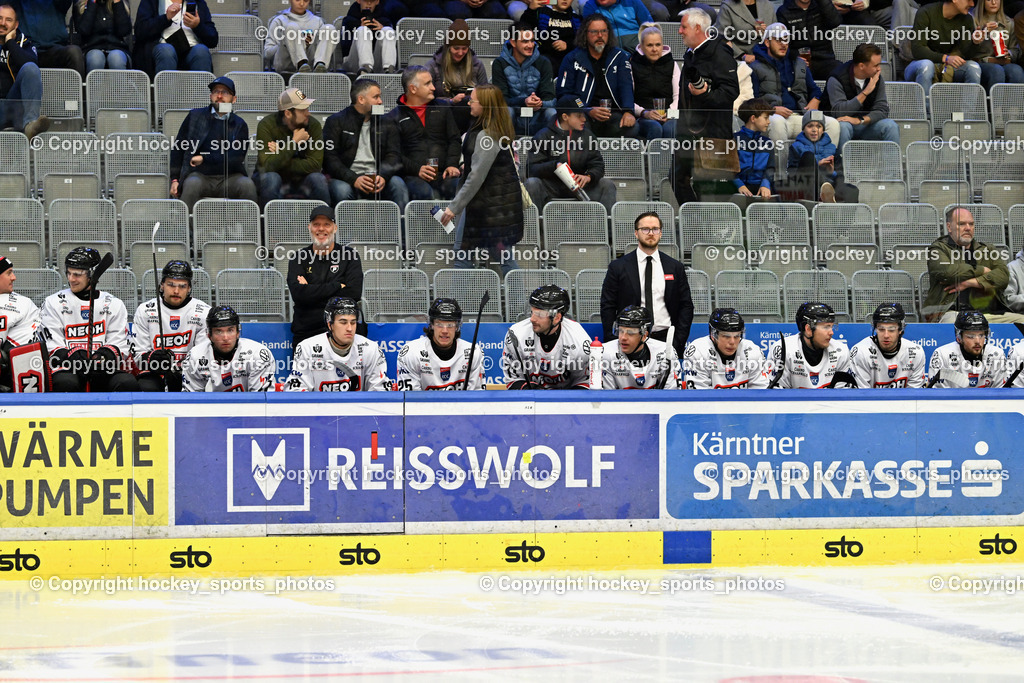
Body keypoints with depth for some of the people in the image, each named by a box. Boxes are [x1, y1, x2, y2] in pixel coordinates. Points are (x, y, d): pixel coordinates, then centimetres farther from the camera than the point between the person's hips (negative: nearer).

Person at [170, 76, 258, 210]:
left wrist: (204, 158, -9)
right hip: (200, 175, 0)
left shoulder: (239, 124, 10)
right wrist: (174, 179, 4)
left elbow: (236, 157, -3)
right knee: (192, 184, -35)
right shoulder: (195, 116, 13)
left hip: (229, 178, 0)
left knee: (247, 184, -30)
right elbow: (178, 149, 14)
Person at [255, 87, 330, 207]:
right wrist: (295, 142, -24)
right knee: (270, 178, -34)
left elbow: (315, 164, -19)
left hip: (302, 180, 2)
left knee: (318, 179, -29)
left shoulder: (314, 124, -11)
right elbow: (268, 165, -26)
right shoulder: (266, 125, -16)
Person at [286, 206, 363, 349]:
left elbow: (354, 294, -7)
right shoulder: (299, 258, 10)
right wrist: (337, 287, -10)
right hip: (304, 334, 1)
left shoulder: (349, 256, 7)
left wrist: (312, 291, -8)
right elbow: (298, 294, -7)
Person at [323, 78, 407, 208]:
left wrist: (383, 175, -14)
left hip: (375, 177, 3)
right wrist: (353, 179, -21)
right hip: (346, 178, -3)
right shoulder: (336, 121, 5)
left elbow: (393, 155, 10)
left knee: (398, 184, -26)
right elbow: (329, 158, -5)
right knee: (342, 190, -36)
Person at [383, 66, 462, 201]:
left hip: (443, 174, 2)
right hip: (413, 176, -2)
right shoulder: (393, 118, 13)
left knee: (458, 186, -34)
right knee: (425, 193, -38)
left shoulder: (442, 108, 24)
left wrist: (451, 165, -2)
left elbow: (455, 140, 19)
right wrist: (417, 169, -15)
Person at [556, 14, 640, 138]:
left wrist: (628, 111, -21)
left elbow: (626, 86, 1)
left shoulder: (620, 57, 15)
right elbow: (563, 94, 2)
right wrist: (589, 111, -15)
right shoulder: (572, 59, 8)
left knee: (632, 129, -31)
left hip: (614, 113, 2)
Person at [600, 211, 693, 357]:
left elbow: (686, 306, 11)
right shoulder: (618, 267, 6)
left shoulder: (675, 267, 11)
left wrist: (678, 343, 0)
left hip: (665, 339, 1)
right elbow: (607, 307, 4)